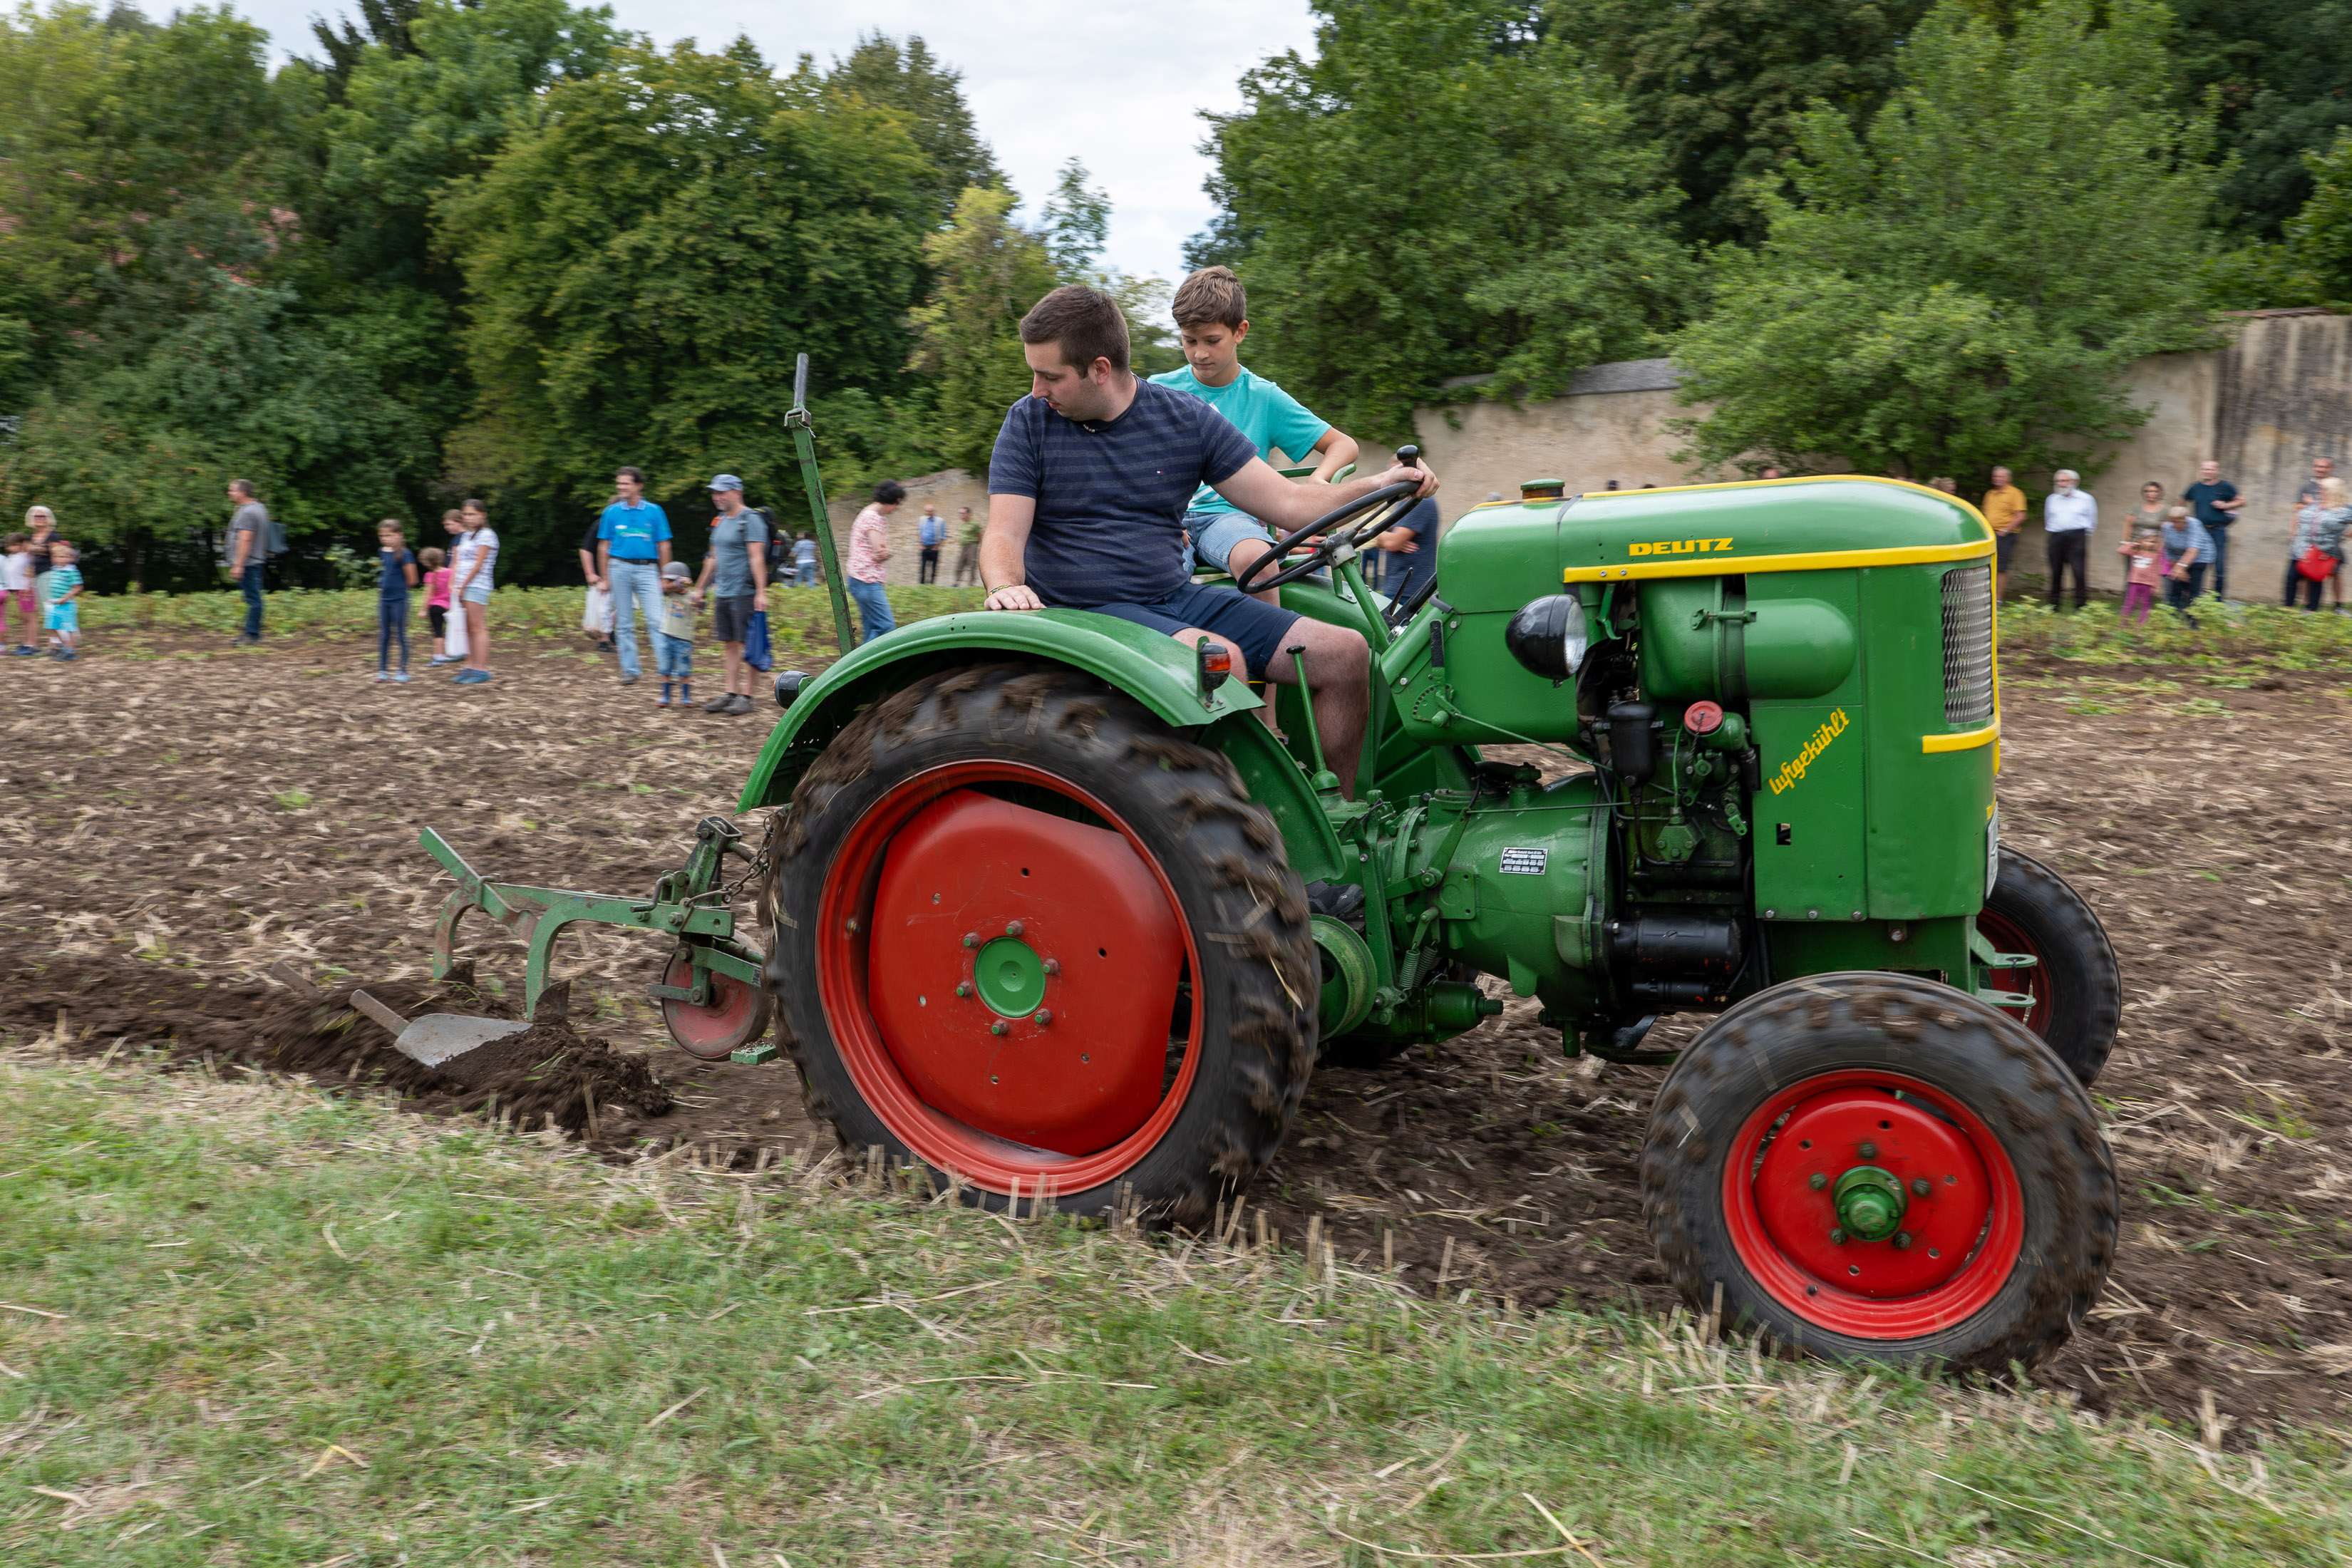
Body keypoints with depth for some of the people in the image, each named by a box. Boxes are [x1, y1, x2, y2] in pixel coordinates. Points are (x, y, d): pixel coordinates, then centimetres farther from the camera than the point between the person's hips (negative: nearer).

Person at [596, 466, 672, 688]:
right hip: (620, 568, 2)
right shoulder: (612, 512, 6)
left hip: (647, 569, -2)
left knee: (656, 620, -12)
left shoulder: (654, 512, 3)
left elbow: (663, 546, 6)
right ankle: (629, 669, 14)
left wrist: (664, 577, 3)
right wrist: (605, 578, 6)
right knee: (624, 624, 6)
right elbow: (604, 546, 10)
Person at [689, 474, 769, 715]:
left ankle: (746, 696, -2)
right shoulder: (720, 521, 17)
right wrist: (699, 589, 25)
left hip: (744, 593, -8)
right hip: (722, 594, 8)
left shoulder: (750, 520, -8)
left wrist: (761, 592, -22)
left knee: (746, 645, -4)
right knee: (729, 645, 9)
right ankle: (730, 693, 14)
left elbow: (757, 558, -16)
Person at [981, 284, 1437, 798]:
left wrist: (1377, 485, -10)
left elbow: (1287, 503, 5)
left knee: (1346, 653, -7)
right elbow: (1004, 533, -8)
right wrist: (1006, 586, -31)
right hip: (1088, 611, -4)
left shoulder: (1186, 418, 5)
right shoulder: (1029, 423, 1)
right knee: (1221, 658, -34)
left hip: (1177, 597, 4)